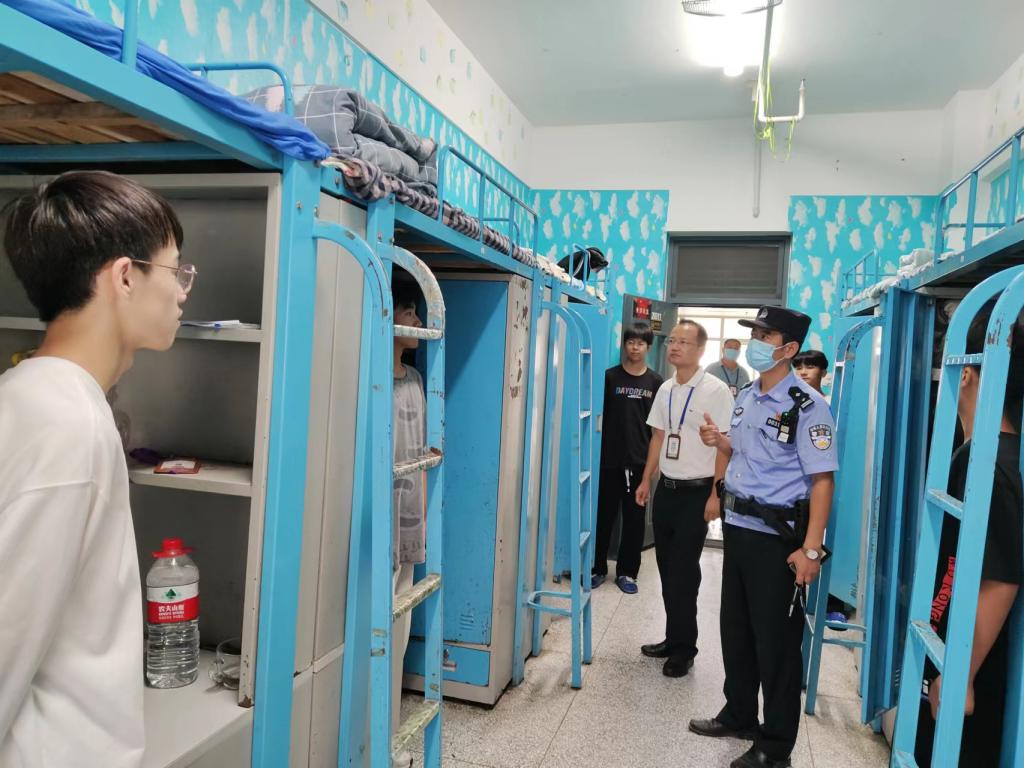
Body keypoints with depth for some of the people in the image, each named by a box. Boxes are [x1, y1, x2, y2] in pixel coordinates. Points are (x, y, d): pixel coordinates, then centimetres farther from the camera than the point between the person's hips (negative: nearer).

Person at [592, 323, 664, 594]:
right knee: (604, 515, 6)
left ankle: (627, 572, 20)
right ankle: (598, 568, 19)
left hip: (641, 460, 1)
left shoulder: (656, 382, 4)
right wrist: (597, 450, -5)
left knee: (635, 518, 8)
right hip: (610, 458, -1)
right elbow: (598, 415, 1)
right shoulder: (610, 376, 0)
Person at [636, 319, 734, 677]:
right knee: (667, 567, 13)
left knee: (684, 571, 1)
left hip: (696, 492, -6)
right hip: (666, 489, 6)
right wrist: (646, 481, 12)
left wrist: (716, 495, -15)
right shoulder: (666, 389, 8)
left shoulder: (715, 391, -12)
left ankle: (683, 648, 17)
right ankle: (674, 639, 28)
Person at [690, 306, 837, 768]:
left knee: (776, 642, 5)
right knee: (735, 630, 19)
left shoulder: (807, 406, -15)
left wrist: (810, 549, -21)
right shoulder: (745, 397, 9)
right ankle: (738, 716, 39)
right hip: (737, 528, 8)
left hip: (776, 538, -8)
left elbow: (822, 480, -18)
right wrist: (720, 443, 0)